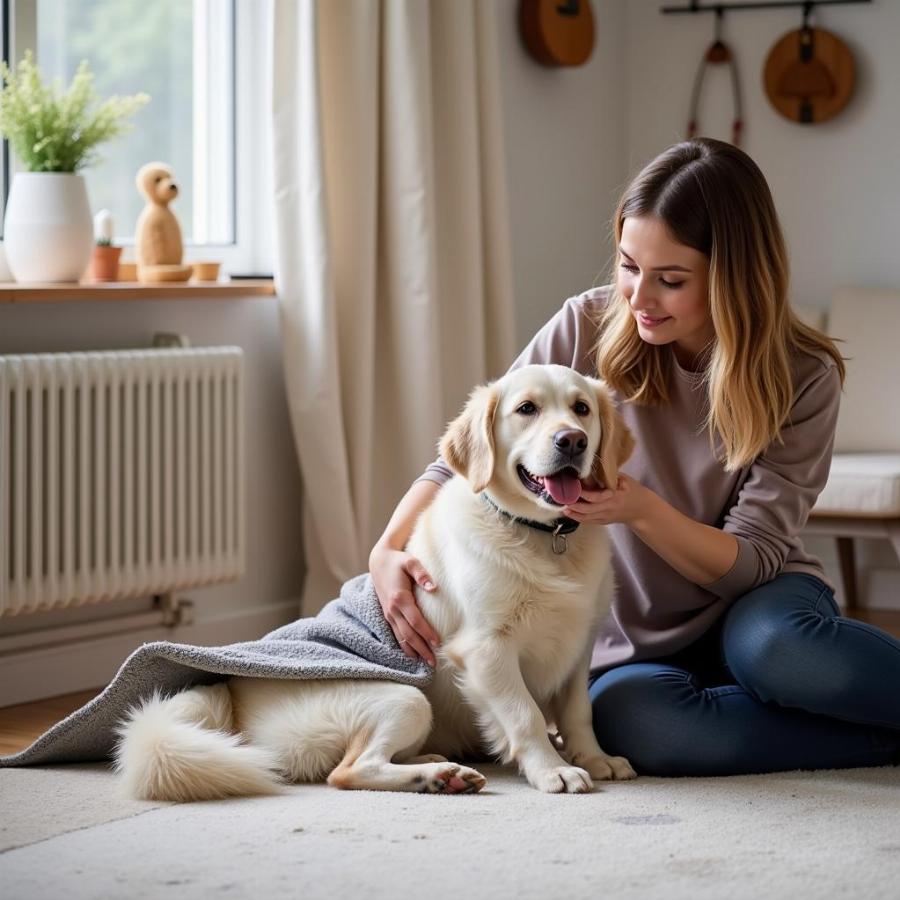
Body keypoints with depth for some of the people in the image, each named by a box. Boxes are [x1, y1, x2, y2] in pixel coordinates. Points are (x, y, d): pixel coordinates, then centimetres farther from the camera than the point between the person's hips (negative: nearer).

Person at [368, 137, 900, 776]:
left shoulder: (803, 377, -11)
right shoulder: (588, 329, -8)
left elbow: (753, 560, -13)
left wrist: (640, 507, -31)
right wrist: (388, 550, -20)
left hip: (753, 609, -1)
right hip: (634, 647, 2)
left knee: (773, 647, -41)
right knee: (627, 717, -37)